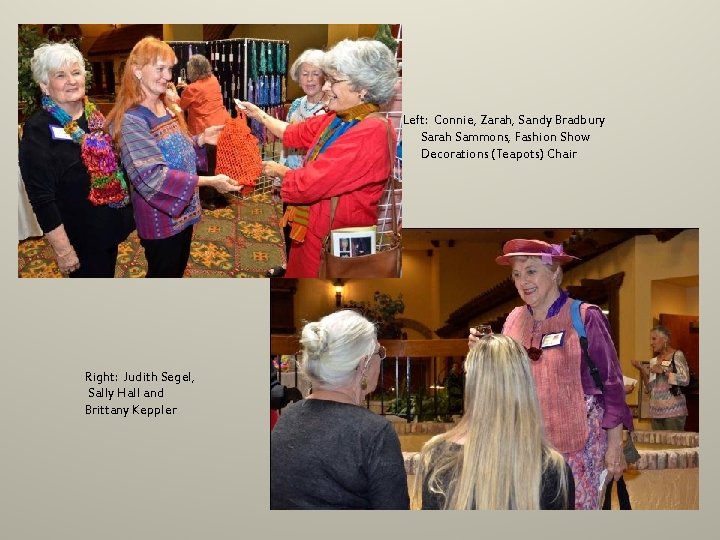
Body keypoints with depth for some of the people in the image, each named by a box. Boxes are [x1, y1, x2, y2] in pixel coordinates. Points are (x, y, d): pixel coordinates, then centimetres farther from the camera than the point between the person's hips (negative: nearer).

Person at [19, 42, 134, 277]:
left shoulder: (94, 116, 5)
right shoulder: (38, 129, -18)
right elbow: (42, 198, -20)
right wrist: (62, 250, -22)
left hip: (111, 226, 7)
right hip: (81, 238, -7)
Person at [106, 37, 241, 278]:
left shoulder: (167, 108, 6)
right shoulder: (130, 120, -22)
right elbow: (152, 175, -29)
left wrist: (201, 139, -2)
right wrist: (208, 182, -32)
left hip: (184, 210, 8)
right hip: (160, 217, -8)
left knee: (178, 270, 20)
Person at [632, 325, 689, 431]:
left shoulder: (677, 355, 0)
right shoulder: (654, 361, 15)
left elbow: (685, 380, -11)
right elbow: (649, 388, 13)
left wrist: (663, 371, -14)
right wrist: (642, 370, 2)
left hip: (673, 410, -5)